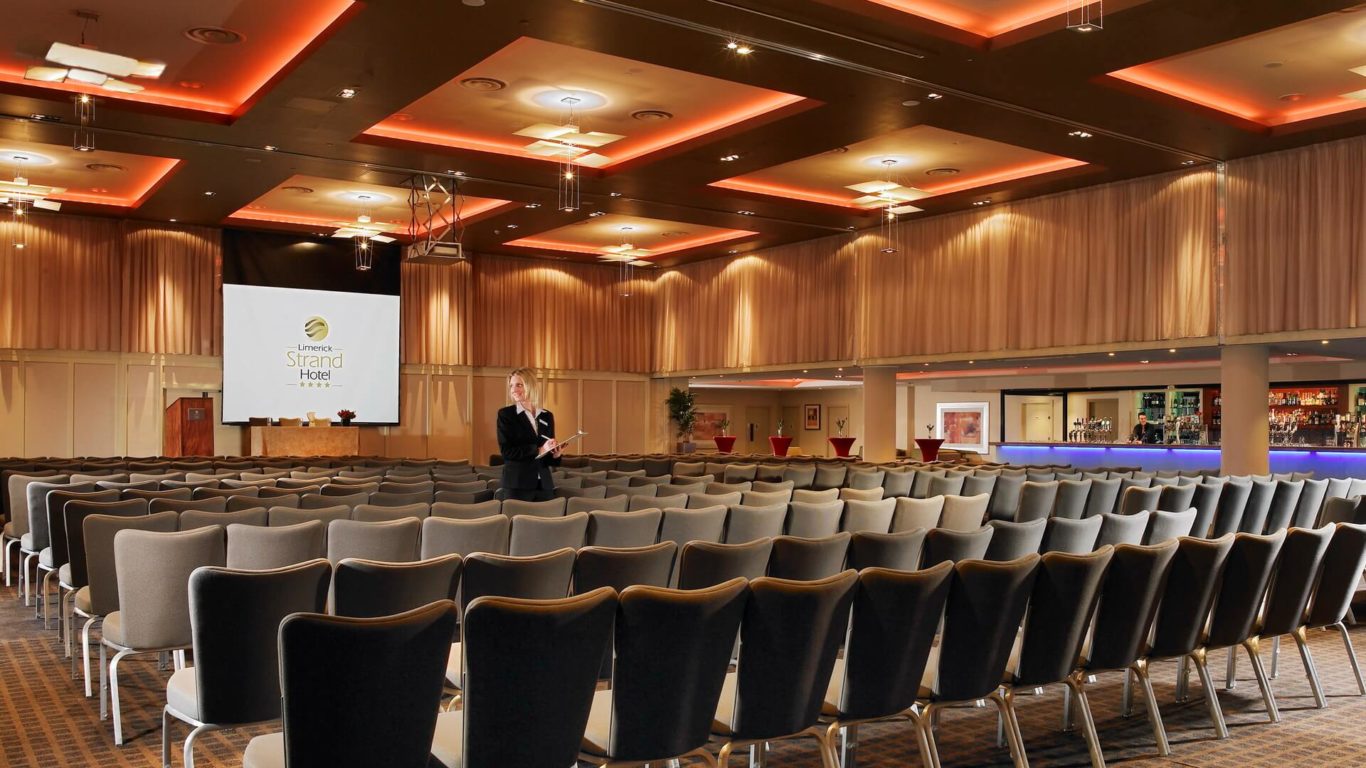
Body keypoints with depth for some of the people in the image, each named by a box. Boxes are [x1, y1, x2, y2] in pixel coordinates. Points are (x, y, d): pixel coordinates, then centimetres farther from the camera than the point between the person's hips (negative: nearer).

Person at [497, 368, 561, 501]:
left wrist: (555, 454, -7)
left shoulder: (547, 416, 11)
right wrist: (538, 450, -18)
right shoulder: (505, 414, -1)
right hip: (517, 485, -4)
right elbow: (506, 451, -11)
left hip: (544, 485, 4)